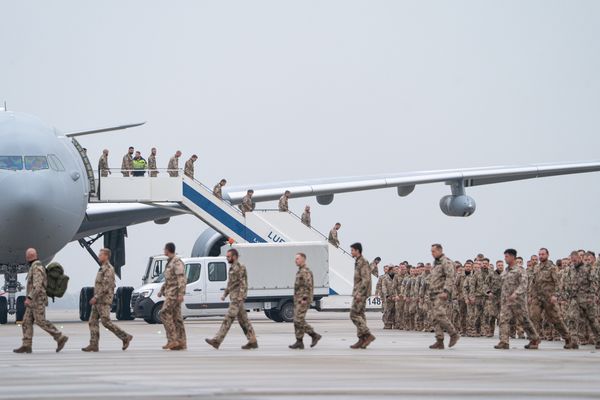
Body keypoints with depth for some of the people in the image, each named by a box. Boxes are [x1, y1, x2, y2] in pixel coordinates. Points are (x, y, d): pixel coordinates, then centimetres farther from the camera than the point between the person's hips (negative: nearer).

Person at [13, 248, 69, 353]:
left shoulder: (37, 267, -16)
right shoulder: (36, 267, 17)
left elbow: (37, 285, -26)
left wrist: (29, 298, -31)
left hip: (37, 300, -10)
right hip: (35, 301, 10)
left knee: (41, 322, -10)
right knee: (27, 321, 4)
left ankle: (60, 338, -6)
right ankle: (26, 346, 0)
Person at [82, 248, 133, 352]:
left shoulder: (109, 269, -13)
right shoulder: (102, 269, 18)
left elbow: (106, 286, -21)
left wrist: (96, 297, -22)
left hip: (104, 300, -10)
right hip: (98, 301, 10)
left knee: (106, 322, -11)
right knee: (93, 321, 3)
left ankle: (125, 337, -4)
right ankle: (93, 344, 1)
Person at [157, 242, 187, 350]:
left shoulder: (177, 262, -12)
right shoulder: (170, 262, 19)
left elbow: (181, 279, -19)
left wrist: (181, 294, -25)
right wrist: (162, 290, 23)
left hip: (174, 292, -10)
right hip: (169, 292, 10)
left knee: (165, 314, -14)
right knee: (176, 317, 6)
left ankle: (172, 340, -16)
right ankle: (181, 343, 4)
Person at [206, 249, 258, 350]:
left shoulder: (240, 268, -11)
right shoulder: (232, 268, 19)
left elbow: (243, 284, -17)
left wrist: (240, 297, -23)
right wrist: (225, 294, 17)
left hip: (237, 298, -10)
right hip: (233, 298, 10)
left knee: (228, 319, -11)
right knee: (243, 320, 9)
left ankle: (217, 341, -15)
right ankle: (253, 342, 10)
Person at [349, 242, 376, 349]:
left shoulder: (363, 262, -14)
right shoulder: (358, 262, 18)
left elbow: (366, 279, -22)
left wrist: (359, 293, -24)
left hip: (361, 293, -10)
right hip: (358, 293, 10)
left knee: (354, 314, -12)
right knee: (359, 315, 8)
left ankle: (368, 335, -14)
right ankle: (362, 340, 7)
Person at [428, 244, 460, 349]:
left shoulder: (446, 262, -7)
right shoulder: (435, 263, 23)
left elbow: (450, 278, -18)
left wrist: (446, 291, -26)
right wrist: (431, 293, 22)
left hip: (442, 294, -10)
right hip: (435, 295, 10)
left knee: (440, 315, -20)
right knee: (435, 318, 3)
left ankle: (454, 334, -8)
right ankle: (439, 341, 2)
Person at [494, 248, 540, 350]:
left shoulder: (520, 270, -8)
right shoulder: (506, 271, 15)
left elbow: (523, 284, -18)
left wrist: (516, 293, -31)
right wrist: (502, 298, 20)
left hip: (517, 300, -7)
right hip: (506, 300, 7)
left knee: (524, 321, 3)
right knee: (504, 320, -8)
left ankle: (535, 339, 19)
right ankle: (504, 342, -12)